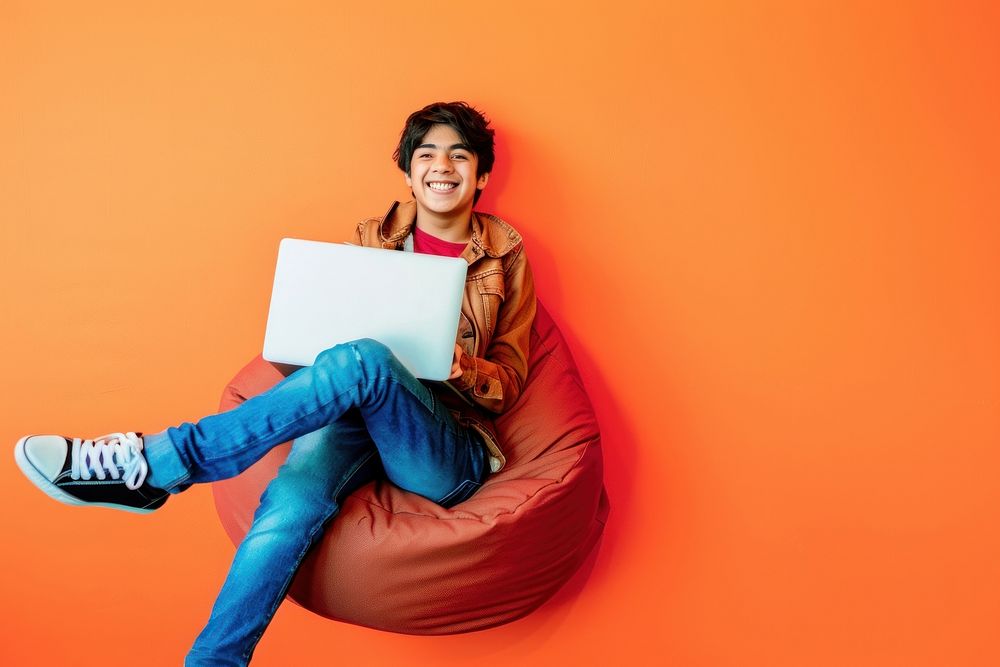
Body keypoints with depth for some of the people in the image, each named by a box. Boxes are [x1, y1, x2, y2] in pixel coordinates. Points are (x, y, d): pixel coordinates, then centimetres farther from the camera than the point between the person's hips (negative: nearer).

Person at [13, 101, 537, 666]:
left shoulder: (506, 254, 9)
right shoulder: (373, 238, 14)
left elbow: (509, 384, 9)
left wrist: (460, 367, -14)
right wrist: (314, 353, -9)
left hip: (447, 458, -2)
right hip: (359, 415, 2)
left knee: (363, 361, -35)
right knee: (291, 504, -35)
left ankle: (155, 462, -30)